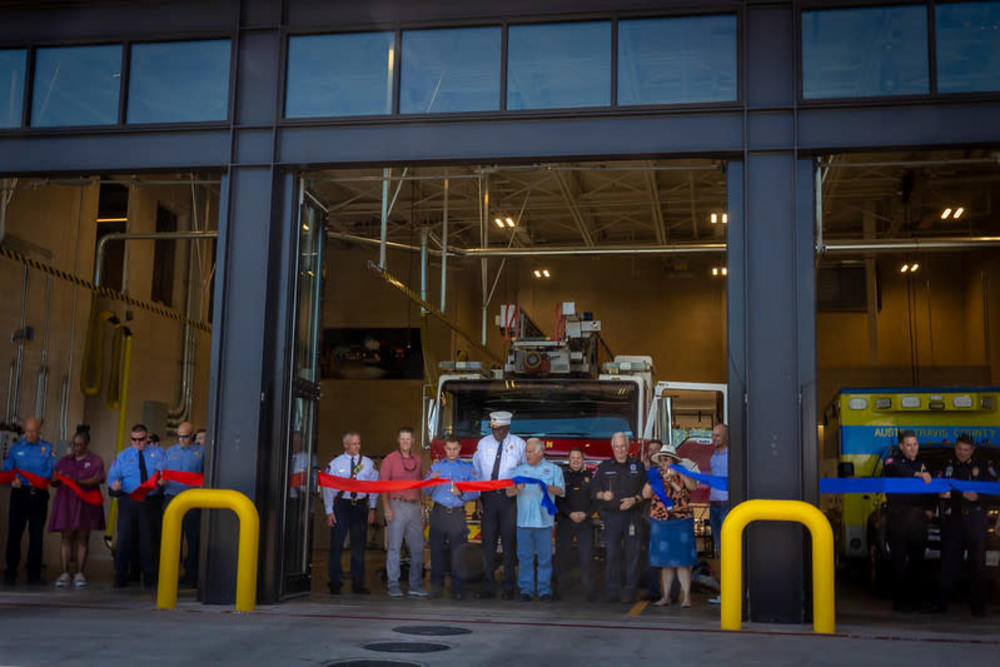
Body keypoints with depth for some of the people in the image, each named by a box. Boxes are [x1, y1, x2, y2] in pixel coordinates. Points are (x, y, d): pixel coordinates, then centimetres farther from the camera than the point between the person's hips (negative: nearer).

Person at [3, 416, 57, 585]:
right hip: (20, 494, 0)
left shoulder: (47, 448, 8)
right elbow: (6, 471, 5)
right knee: (14, 533, -2)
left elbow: (53, 470, -3)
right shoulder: (15, 448, 10)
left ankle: (34, 574, 10)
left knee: (37, 536, 3)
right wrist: (13, 481, -17)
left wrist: (41, 480, -21)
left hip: (39, 494, 0)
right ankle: (10, 573, 8)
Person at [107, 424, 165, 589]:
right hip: (128, 502, 0)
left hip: (151, 502, 0)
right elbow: (112, 477, 6)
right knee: (125, 538, -4)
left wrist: (163, 480, -23)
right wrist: (115, 487, -15)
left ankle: (150, 578, 13)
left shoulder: (158, 453, 10)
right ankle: (120, 577, 7)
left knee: (149, 540, 3)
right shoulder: (123, 456, 13)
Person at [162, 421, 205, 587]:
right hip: (171, 497, 2)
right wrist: (161, 480, -7)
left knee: (193, 539, -1)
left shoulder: (201, 452, 7)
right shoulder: (170, 452, 16)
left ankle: (191, 575, 5)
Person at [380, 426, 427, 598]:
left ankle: (416, 586, 11)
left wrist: (422, 506, 11)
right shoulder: (390, 459, 0)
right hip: (397, 505, -5)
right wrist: (387, 507, -12)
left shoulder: (417, 460, 14)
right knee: (394, 546, -3)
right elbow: (383, 484, -4)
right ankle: (393, 585, 2)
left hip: (414, 506, 5)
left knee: (417, 547, 5)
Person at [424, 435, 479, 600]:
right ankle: (436, 586, 11)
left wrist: (462, 494, -14)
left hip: (458, 514, -1)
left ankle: (458, 589, 0)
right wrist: (432, 481, -10)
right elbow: (426, 491, 10)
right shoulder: (436, 466, 16)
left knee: (458, 552, -5)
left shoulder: (468, 467, 11)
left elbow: (476, 492, 4)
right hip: (439, 512, 2)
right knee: (437, 550, 1)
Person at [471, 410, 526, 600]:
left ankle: (508, 587, 7)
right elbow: (475, 470, 14)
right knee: (488, 542, 3)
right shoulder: (483, 444, 9)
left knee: (509, 542, 0)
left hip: (509, 498, -2)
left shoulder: (518, 444, 2)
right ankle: (488, 587, 9)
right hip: (488, 497, 2)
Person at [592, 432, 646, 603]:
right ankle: (612, 592, 3)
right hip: (611, 516, 1)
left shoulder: (638, 466, 10)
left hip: (632, 516, 0)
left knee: (632, 554, -3)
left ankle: (630, 591, 2)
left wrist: (634, 500, -10)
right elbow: (594, 489, 10)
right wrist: (603, 495, -11)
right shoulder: (604, 467, 12)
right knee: (611, 553, -1)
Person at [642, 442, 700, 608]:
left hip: (681, 521, -3)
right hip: (659, 522, 3)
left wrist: (678, 474, -28)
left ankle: (686, 596, 1)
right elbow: (645, 494, 0)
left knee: (682, 560, -4)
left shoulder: (681, 474, 1)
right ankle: (666, 596, 14)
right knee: (665, 562, 8)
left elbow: (693, 486, -17)